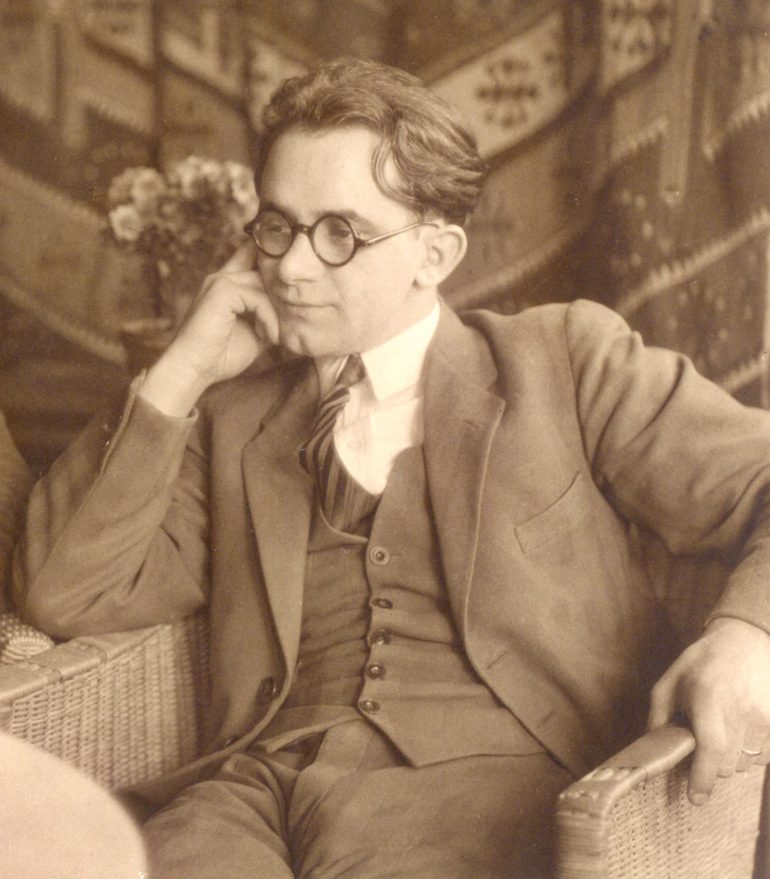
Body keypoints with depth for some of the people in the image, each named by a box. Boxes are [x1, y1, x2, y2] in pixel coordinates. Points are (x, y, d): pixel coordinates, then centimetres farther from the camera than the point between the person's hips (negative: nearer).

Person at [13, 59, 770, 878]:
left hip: (488, 772, -2)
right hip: (260, 777, 3)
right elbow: (60, 594, 13)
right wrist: (180, 372, 8)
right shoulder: (233, 420, 21)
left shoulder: (565, 359, 13)